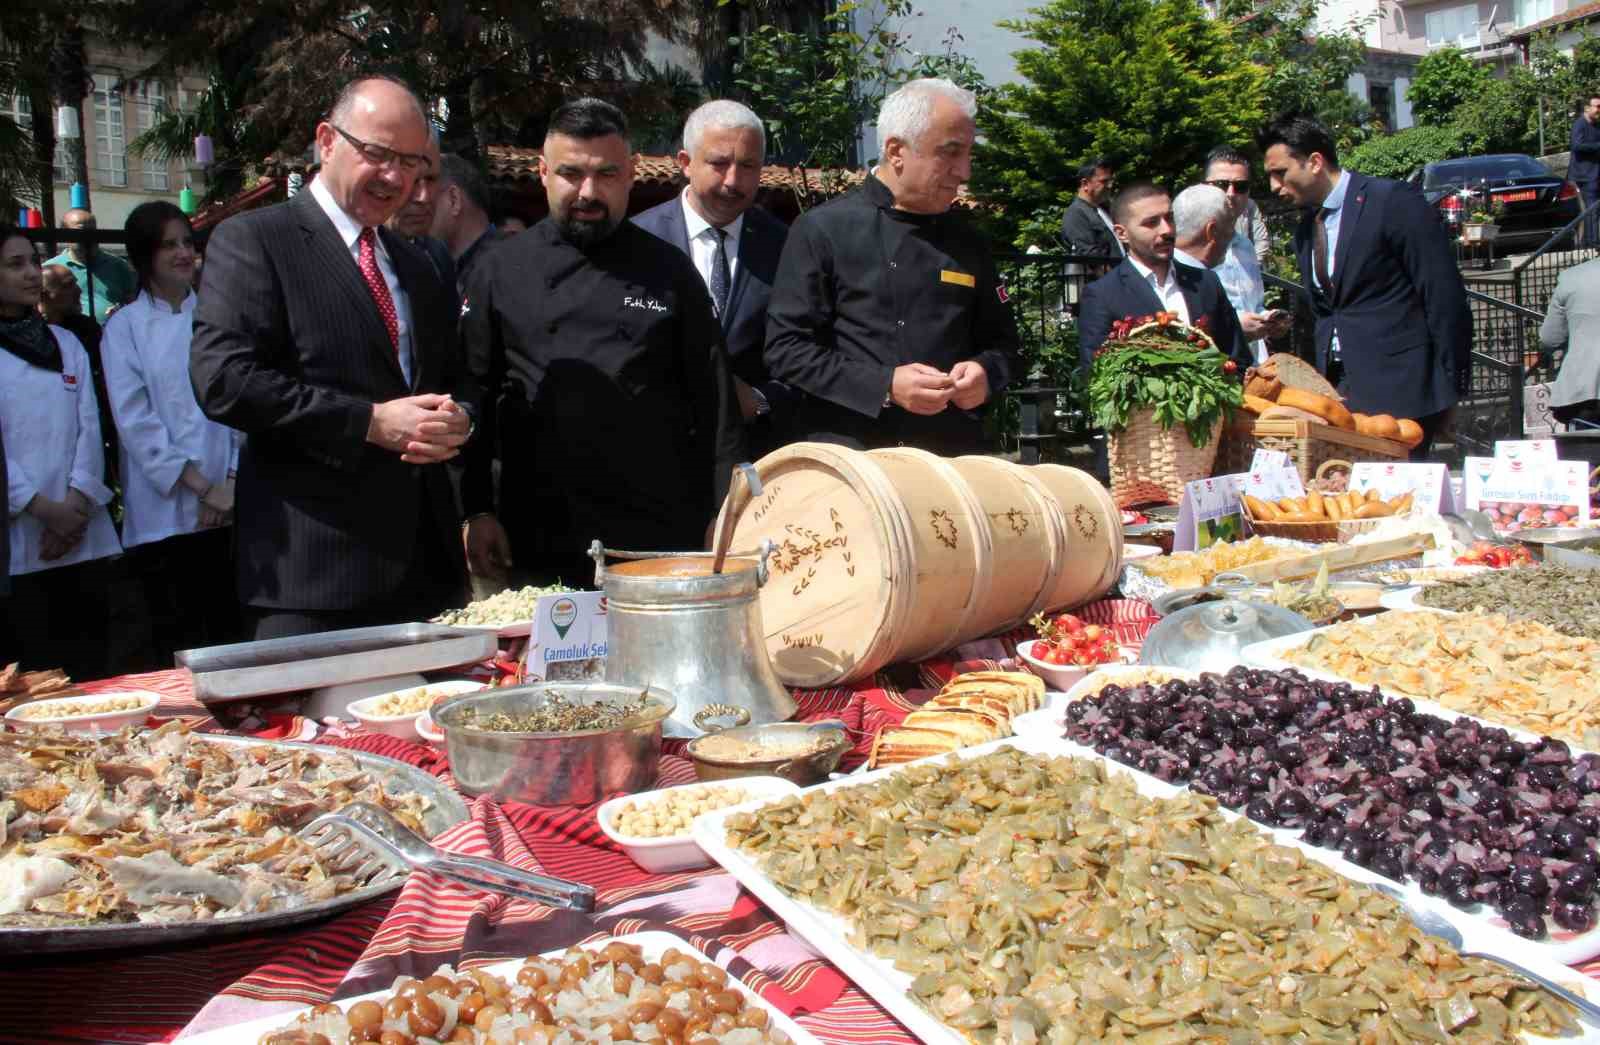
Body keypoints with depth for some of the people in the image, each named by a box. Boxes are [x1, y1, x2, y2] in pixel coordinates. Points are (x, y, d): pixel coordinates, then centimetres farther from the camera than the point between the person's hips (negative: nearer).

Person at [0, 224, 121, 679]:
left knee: (89, 666, 5)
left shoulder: (67, 344, 13)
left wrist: (76, 505, -7)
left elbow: (89, 428, 6)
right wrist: (44, 509, -13)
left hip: (81, 538, 4)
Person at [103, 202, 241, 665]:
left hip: (227, 506, 2)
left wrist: (232, 483, -7)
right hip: (163, 510, -2)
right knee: (178, 645, 2)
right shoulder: (126, 326, 1)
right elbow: (134, 418, -6)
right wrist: (200, 486, -11)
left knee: (228, 631, 6)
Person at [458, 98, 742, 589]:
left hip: (658, 542, 0)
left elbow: (715, 402, 4)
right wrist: (476, 512, -1)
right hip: (536, 544, 0)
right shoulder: (501, 270, 6)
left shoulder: (670, 272, 5)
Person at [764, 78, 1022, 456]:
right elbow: (785, 349, -8)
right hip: (845, 453, -4)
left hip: (952, 454, 4)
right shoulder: (821, 230, -3)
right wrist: (885, 386, -17)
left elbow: (1004, 345, 18)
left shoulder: (967, 241, 10)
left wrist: (986, 373, -5)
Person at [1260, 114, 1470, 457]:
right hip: (1341, 390, 6)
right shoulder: (1305, 231, 15)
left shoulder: (1393, 201, -7)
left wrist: (1450, 387, -10)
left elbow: (1445, 295, -9)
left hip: (1399, 387, -6)